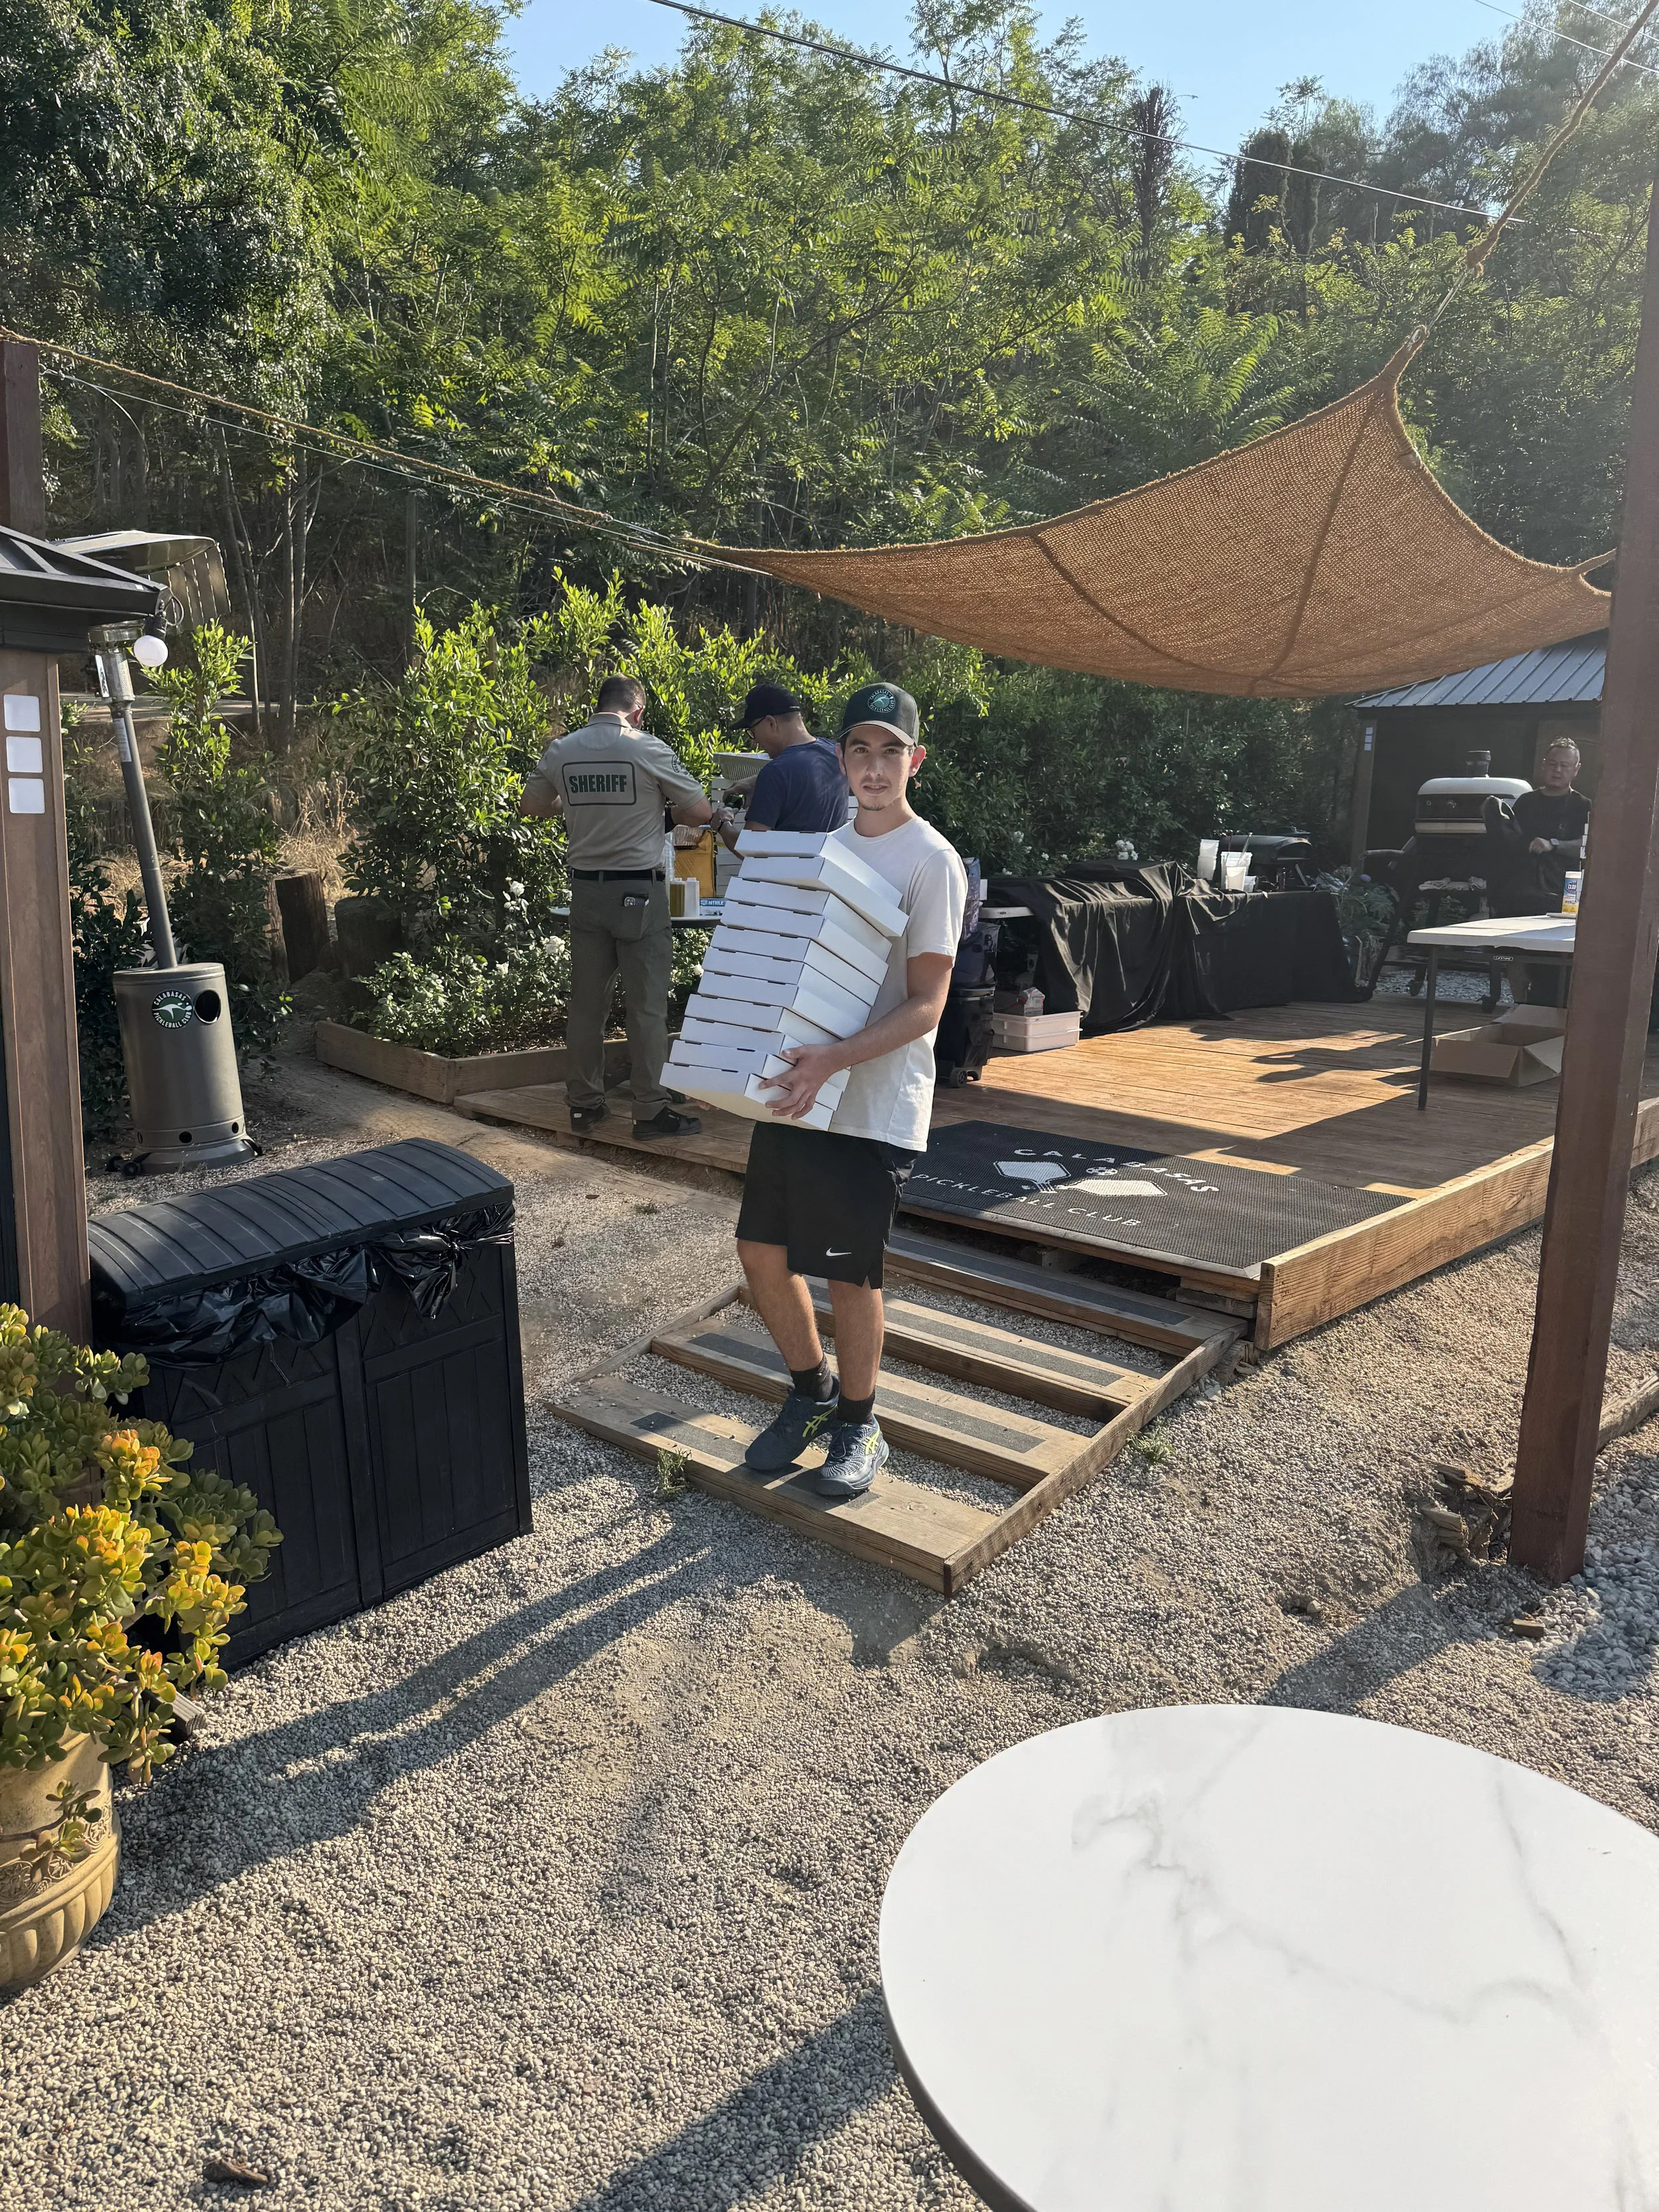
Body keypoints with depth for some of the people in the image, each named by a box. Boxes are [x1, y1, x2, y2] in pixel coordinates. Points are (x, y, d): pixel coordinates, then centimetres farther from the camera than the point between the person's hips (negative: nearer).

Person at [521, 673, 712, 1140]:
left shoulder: (562, 751, 3)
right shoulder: (648, 750, -10)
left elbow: (530, 804, 18)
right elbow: (701, 811, -5)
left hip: (587, 889, 5)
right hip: (640, 891, -5)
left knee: (587, 1001, 12)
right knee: (647, 1004, 2)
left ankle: (584, 1103, 21)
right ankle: (651, 1109, 7)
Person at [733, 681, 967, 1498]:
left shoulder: (931, 863, -10)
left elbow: (925, 1006, -15)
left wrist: (832, 1061, -27)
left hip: (873, 1107, -6)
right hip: (794, 1089, 7)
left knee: (850, 1273, 2)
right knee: (762, 1250, 11)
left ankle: (859, 1426, 25)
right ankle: (811, 1391, 34)